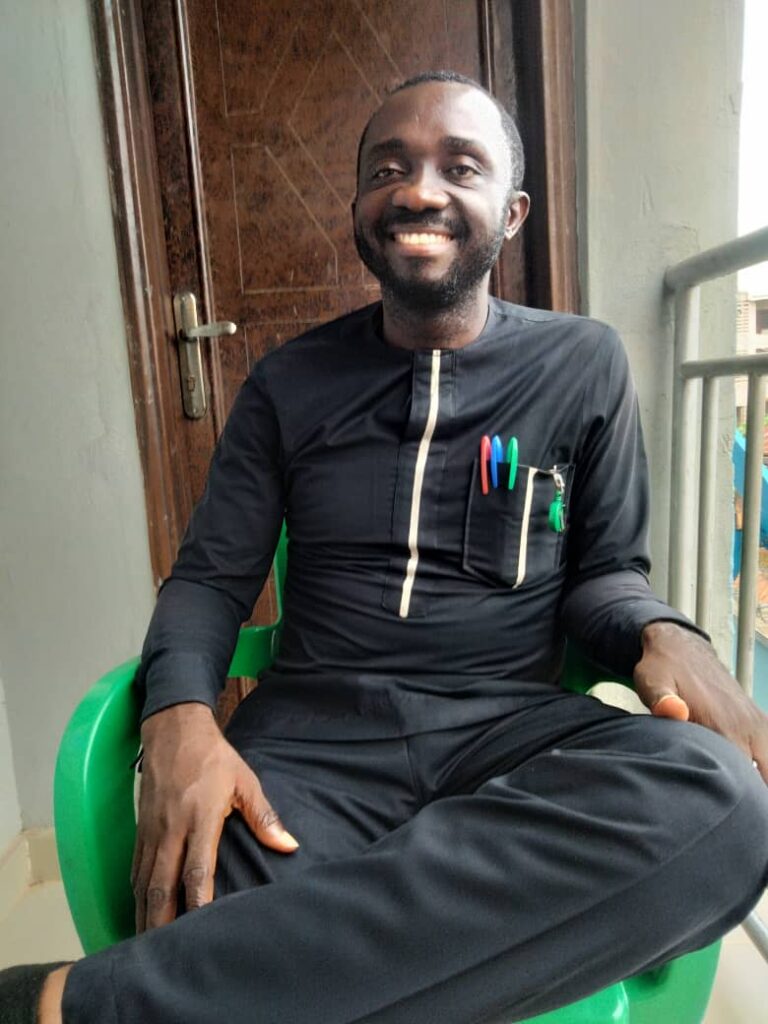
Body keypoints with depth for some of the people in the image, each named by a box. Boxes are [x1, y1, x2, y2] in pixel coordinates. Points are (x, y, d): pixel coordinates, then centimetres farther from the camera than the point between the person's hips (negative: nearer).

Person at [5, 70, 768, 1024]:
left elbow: (604, 571, 10)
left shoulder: (582, 364, 8)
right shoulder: (290, 381, 8)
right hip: (312, 731, -2)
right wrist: (178, 717, -15)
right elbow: (210, 576, 6)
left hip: (512, 727, 3)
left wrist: (665, 634, -13)